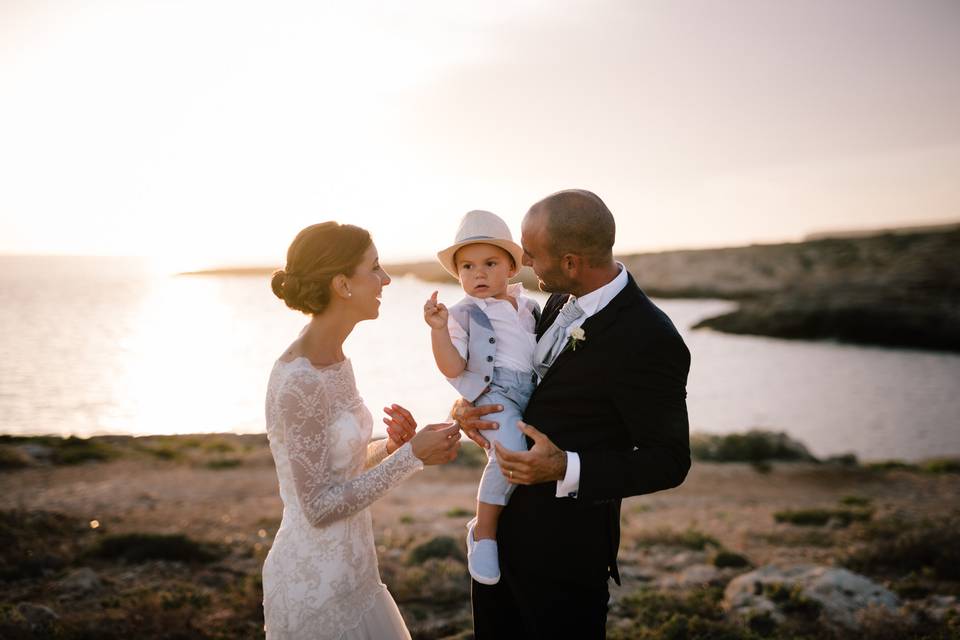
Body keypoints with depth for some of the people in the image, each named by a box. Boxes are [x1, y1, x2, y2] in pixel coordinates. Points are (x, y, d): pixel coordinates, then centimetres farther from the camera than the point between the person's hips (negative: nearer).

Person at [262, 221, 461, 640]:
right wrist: (411, 456, -18)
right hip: (316, 589, -8)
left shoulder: (332, 359, 5)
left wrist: (393, 447, -4)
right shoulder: (298, 380, -23)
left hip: (347, 573, 9)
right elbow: (319, 507, -21)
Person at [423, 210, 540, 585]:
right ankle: (484, 530, -11)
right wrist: (439, 329, -17)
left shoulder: (530, 308, 21)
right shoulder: (463, 314, 5)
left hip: (537, 393, 7)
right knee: (512, 452, -30)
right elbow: (453, 368, -6)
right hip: (494, 393, -6)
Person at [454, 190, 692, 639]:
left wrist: (565, 469, -27)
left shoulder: (650, 340, -22)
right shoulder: (562, 302, 3)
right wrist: (466, 405, -5)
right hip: (499, 530, 8)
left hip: (564, 547, -8)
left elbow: (669, 461, -17)